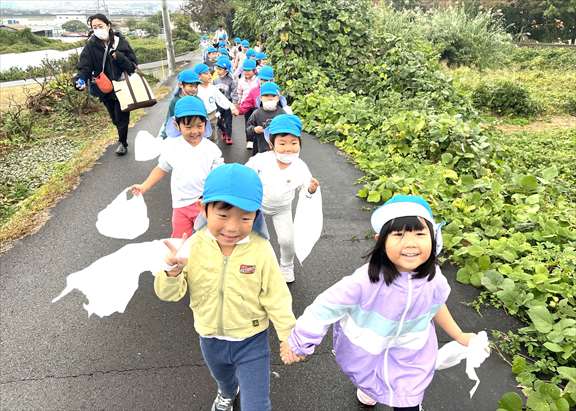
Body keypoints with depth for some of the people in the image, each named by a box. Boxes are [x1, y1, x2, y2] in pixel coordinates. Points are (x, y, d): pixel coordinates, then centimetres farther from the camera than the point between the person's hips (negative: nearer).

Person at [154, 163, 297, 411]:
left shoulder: (261, 251, -27)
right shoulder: (194, 246, -20)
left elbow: (276, 299, -16)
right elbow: (170, 293, -16)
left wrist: (288, 337, -7)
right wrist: (172, 272, -37)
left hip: (251, 341, -3)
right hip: (210, 339, 4)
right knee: (222, 378, 35)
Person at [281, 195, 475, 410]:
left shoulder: (433, 279, -25)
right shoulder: (366, 280, -40)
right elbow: (329, 305, -29)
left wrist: (460, 336, 12)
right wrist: (297, 342, -19)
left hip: (410, 351, 2)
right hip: (366, 347, -1)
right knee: (368, 382, 29)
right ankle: (367, 386, 66)